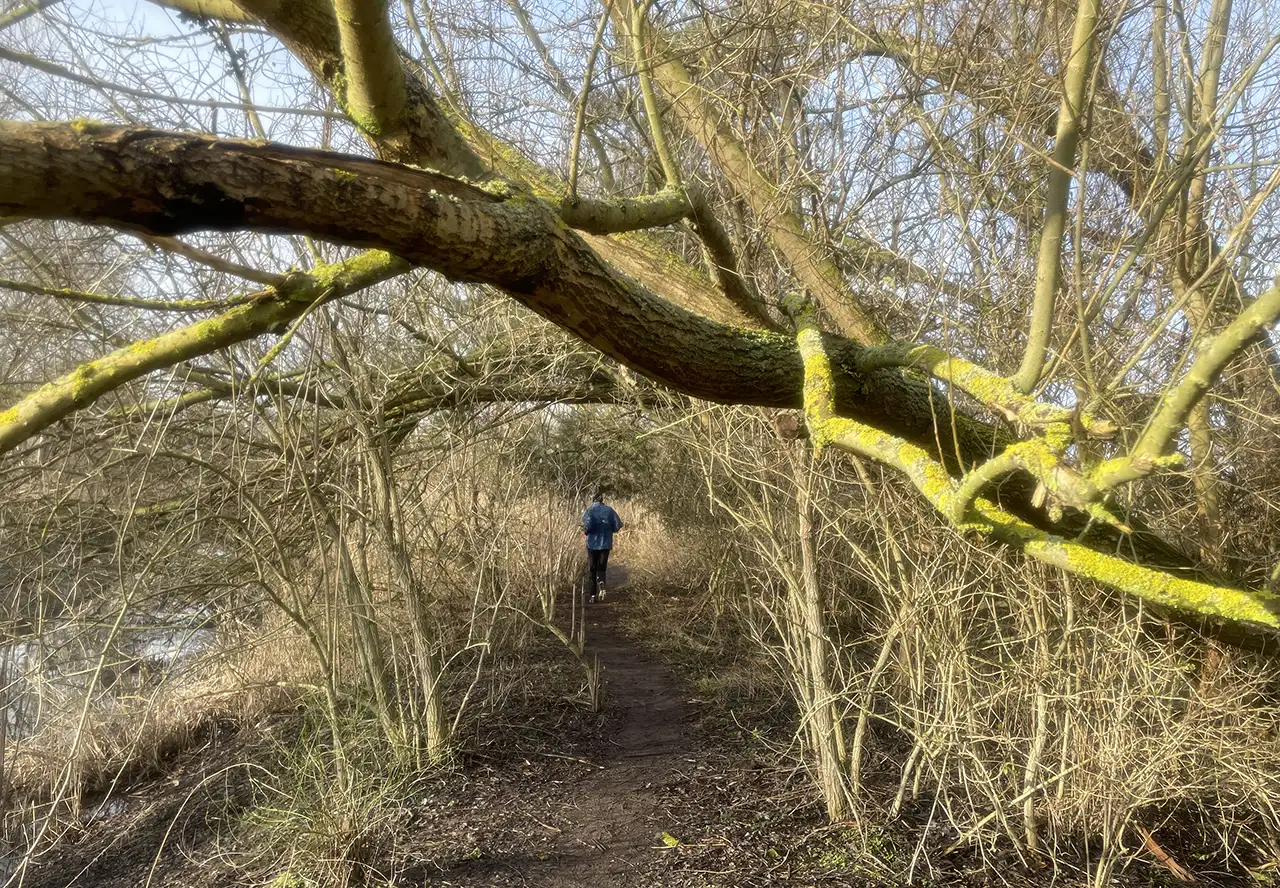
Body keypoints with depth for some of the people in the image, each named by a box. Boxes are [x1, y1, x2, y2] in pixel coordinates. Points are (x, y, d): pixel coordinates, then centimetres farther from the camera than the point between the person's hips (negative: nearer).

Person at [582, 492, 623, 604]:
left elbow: (588, 524, -22)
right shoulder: (609, 510, 2)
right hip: (606, 544, 1)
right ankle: (601, 582, -16)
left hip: (592, 544, -1)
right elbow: (618, 525, -3)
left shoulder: (589, 511, -4)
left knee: (591, 570, 11)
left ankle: (591, 596, 8)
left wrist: (585, 532, -1)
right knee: (601, 568, 15)